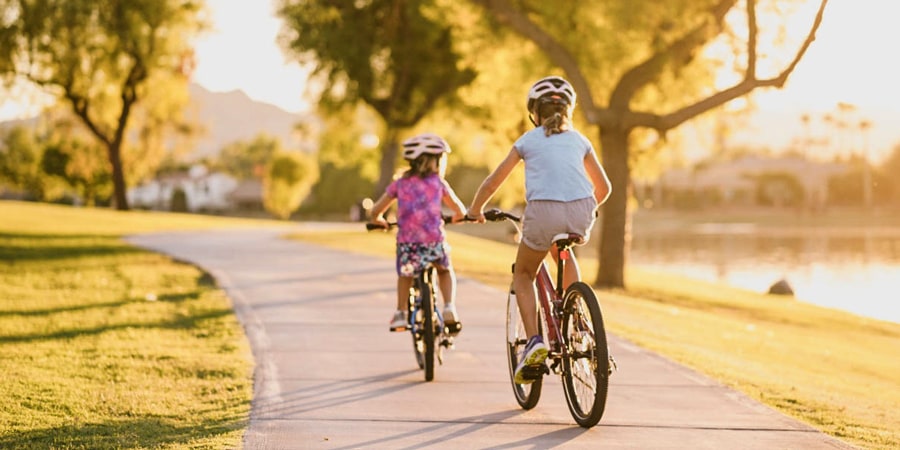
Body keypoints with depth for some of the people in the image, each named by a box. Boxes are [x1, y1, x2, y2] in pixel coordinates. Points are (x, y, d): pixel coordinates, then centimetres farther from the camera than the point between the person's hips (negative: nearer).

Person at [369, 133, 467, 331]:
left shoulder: (400, 183, 11)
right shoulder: (438, 183, 7)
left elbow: (376, 211, 13)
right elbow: (460, 210, 11)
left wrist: (380, 221, 36)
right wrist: (457, 217, 35)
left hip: (407, 242, 1)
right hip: (434, 240, -1)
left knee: (405, 274, 30)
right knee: (445, 270, 27)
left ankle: (400, 313, 21)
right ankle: (449, 307, 9)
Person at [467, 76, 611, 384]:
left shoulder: (528, 140, 15)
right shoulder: (579, 140, 22)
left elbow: (492, 183, 16)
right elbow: (603, 187, 29)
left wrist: (474, 211, 33)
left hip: (544, 212, -3)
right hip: (580, 213, 3)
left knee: (523, 275, 21)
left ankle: (534, 341, 1)